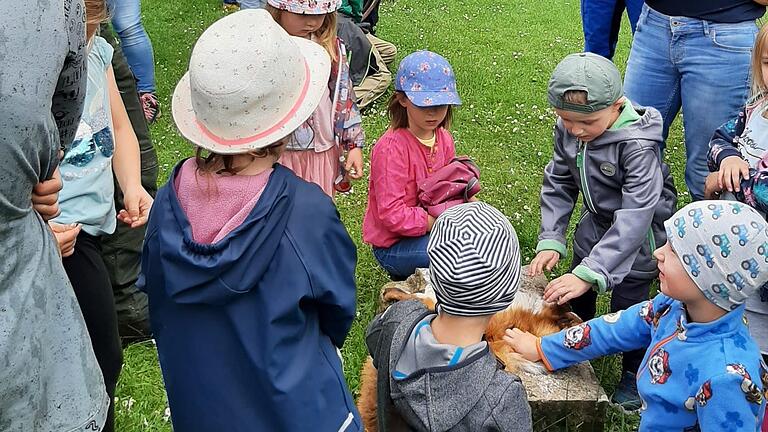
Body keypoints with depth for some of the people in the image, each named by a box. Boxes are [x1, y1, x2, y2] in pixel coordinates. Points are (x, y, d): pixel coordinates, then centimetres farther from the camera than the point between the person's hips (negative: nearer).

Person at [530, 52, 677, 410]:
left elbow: (635, 216, -38)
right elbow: (558, 183, -3)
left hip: (637, 233, -6)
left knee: (627, 303, 1)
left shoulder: (637, 144, -35)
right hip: (597, 222, 6)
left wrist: (590, 273, -43)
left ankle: (634, 374, 26)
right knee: (578, 292, 18)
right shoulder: (566, 130, -16)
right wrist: (550, 240, -13)